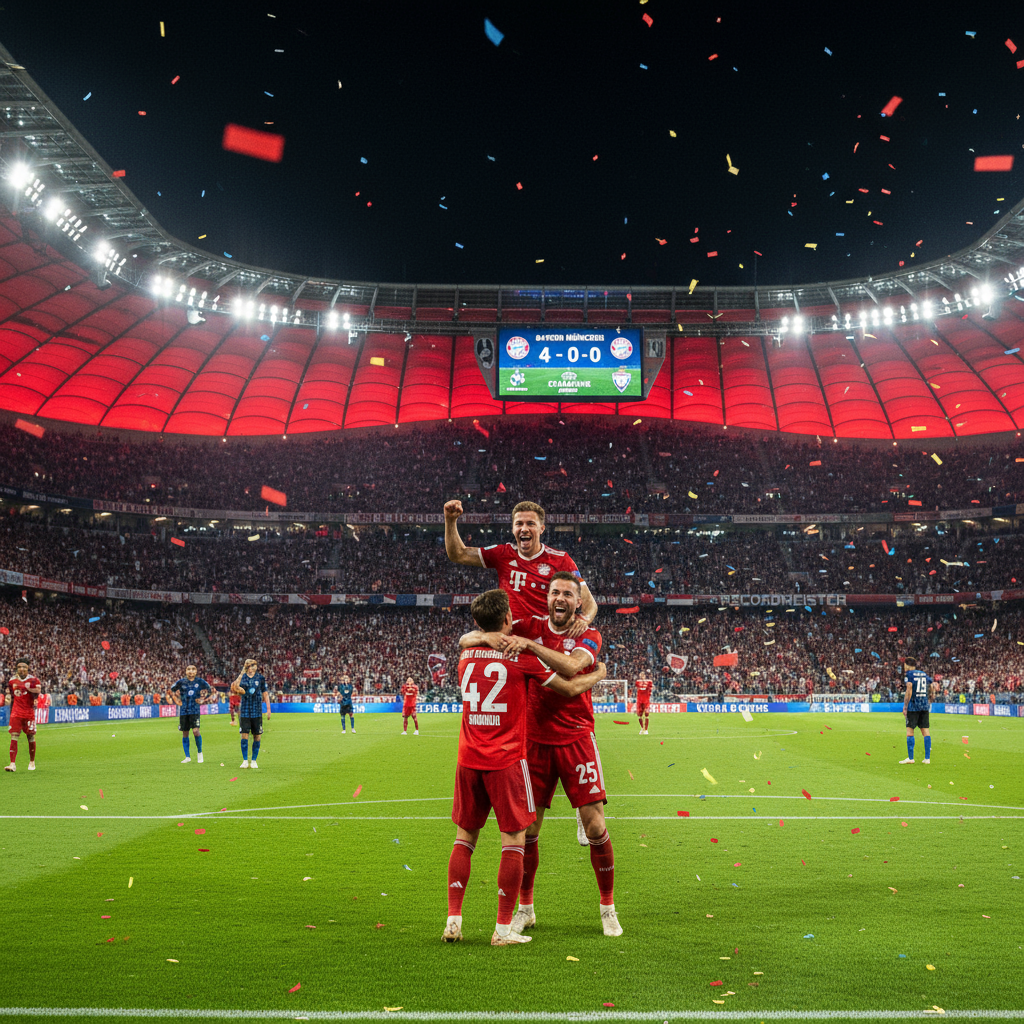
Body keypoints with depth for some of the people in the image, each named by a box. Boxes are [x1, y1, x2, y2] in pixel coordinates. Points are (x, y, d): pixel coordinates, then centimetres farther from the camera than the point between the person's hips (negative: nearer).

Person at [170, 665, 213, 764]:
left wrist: (203, 699, 5)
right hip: (184, 710, 2)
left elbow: (211, 690, 13)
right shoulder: (181, 682, 2)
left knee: (196, 731, -16)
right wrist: (177, 700, 9)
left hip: (194, 710, -2)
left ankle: (200, 752, 5)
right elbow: (172, 690, 18)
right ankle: (187, 757, 14)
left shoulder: (200, 681, -1)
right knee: (185, 733, 6)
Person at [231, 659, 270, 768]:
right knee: (244, 736, -4)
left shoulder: (260, 677, 3)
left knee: (257, 737, 2)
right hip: (245, 711, 0)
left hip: (257, 711, 0)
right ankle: (245, 761, 4)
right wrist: (238, 689, -30)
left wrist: (268, 709, 2)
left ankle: (254, 761, 11)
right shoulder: (242, 677, 4)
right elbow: (242, 691, -7)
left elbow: (265, 694, 7)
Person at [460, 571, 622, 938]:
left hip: (576, 739, -1)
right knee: (527, 828, 3)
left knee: (595, 826, -4)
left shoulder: (589, 636, -1)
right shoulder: (530, 627, 3)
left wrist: (528, 644, -30)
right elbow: (465, 640, 0)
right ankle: (525, 908, 20)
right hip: (535, 740, 2)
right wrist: (488, 637, -22)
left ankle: (608, 907, 13)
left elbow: (570, 667, -24)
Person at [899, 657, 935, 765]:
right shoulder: (925, 674, 15)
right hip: (925, 705, 6)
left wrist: (905, 707, -11)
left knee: (910, 731, -2)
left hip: (913, 706, -6)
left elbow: (909, 691, -13)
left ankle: (910, 758, -5)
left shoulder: (909, 674, -4)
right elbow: (931, 688, 17)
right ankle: (927, 758, 5)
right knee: (925, 731, 6)